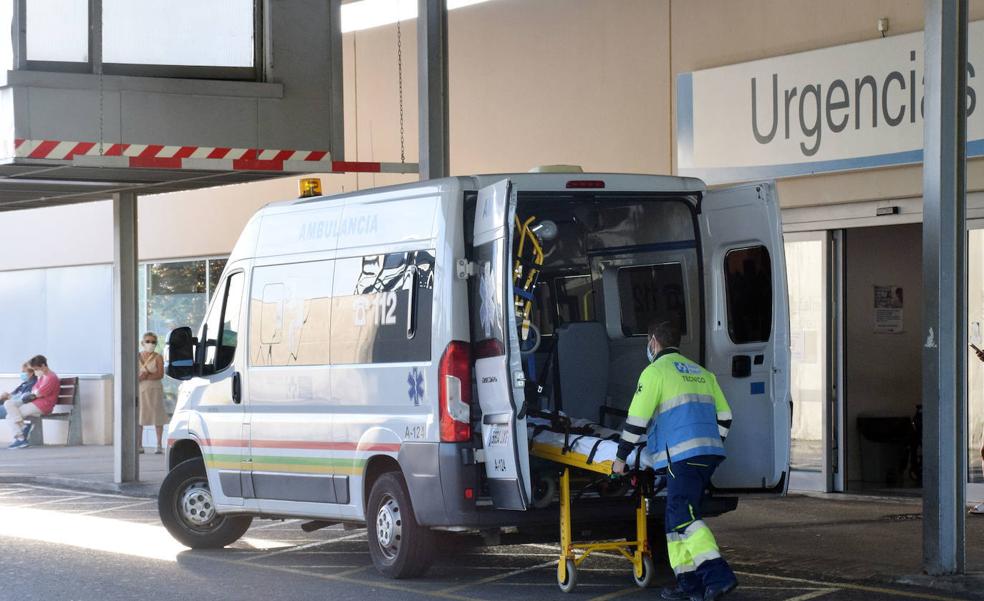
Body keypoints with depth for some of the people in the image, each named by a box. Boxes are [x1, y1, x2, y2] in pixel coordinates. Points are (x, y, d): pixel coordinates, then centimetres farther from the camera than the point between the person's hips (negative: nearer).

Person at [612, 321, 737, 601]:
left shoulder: (656, 372, -1)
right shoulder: (701, 373, 23)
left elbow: (637, 419, -5)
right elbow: (723, 415, 22)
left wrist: (621, 457, 3)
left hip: (681, 456, -8)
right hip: (708, 455, 8)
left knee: (684, 517, -12)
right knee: (677, 517, 13)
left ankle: (719, 576, -26)